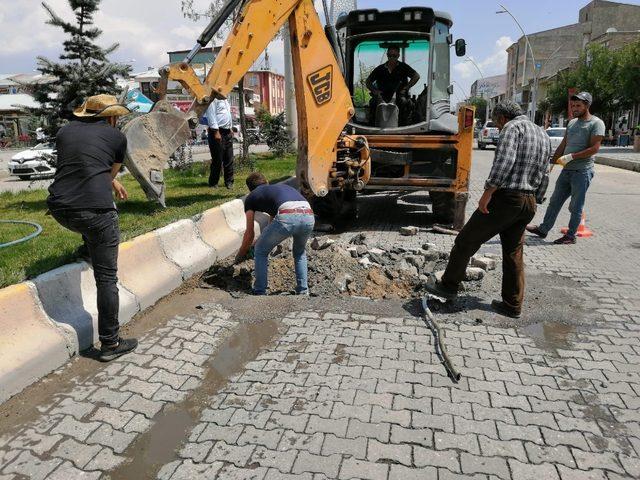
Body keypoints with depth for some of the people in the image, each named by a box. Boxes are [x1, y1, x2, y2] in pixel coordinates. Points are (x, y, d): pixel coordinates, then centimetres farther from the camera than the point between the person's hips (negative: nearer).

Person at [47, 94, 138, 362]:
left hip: (59, 209, 4)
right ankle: (110, 344, 9)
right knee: (106, 278, 3)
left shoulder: (65, 131, 19)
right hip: (95, 209, -4)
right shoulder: (116, 136, 9)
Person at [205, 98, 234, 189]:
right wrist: (216, 131, -20)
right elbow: (211, 115, -16)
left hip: (227, 133, 8)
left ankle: (229, 182, 17)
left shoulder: (225, 99, 19)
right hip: (217, 132, -8)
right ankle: (213, 183, 8)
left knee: (229, 159, 8)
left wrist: (230, 129, 17)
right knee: (217, 160, -3)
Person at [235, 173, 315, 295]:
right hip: (309, 216, 5)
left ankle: (260, 292, 22)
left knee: (260, 251, 21)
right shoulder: (280, 186, 41)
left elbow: (250, 234, 28)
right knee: (300, 253, 34)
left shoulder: (251, 197, 25)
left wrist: (240, 254, 46)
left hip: (287, 217, -5)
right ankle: (303, 292, 29)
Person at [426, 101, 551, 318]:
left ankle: (448, 286, 12)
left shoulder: (513, 127, -5)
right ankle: (512, 305, 21)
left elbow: (504, 161, -22)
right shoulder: (543, 135, 21)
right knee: (514, 255, 15)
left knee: (466, 241, 3)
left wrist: (487, 193, -22)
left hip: (506, 197, -8)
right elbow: (544, 177, 20)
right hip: (528, 203, 9)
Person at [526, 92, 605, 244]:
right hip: (566, 169, 7)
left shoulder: (596, 123, -7)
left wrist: (571, 156, -20)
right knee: (555, 202, 11)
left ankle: (570, 236, 11)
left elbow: (594, 148, -16)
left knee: (576, 206, 2)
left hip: (582, 171, -7)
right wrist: (552, 161, 15)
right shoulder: (572, 123, 14)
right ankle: (543, 229, 19)